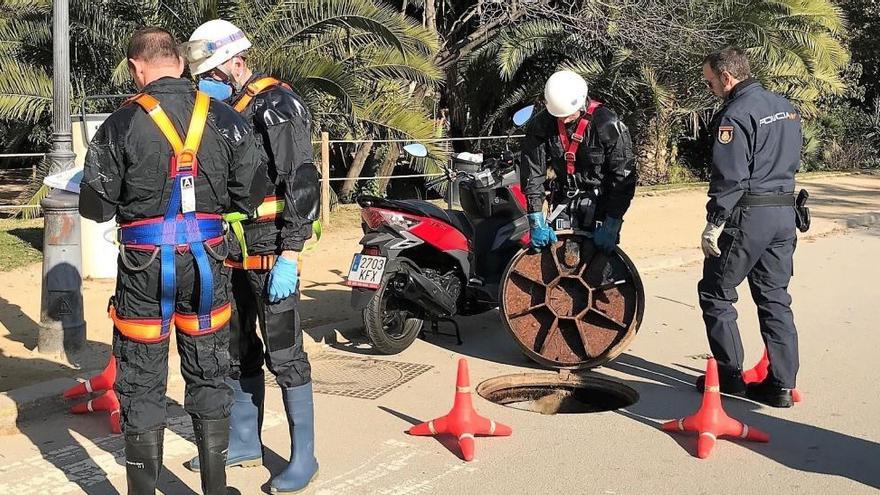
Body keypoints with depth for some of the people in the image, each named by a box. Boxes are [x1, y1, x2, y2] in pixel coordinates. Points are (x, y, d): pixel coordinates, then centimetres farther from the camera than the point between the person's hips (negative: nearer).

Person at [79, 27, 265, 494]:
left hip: (144, 264, -2)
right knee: (209, 377, 15)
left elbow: (96, 206, -6)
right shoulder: (225, 119, -2)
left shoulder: (122, 125, -9)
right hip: (206, 263, 3)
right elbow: (250, 196, -1)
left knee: (141, 384, 9)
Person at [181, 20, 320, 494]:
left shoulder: (277, 106, -12)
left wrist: (289, 258, -22)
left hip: (270, 252, -8)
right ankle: (245, 441, 29)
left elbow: (302, 184, -17)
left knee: (284, 353, -3)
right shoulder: (222, 110, 14)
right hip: (232, 251, 8)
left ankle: (303, 456, 7)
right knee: (237, 349, 16)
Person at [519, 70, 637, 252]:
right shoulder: (540, 124, -11)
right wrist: (536, 221, -15)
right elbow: (532, 172, -8)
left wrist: (611, 225, -21)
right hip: (564, 199, 3)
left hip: (601, 201, -3)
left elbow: (624, 177, -17)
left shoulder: (608, 125, -20)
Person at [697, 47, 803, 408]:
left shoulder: (735, 114, -15)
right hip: (785, 214, 8)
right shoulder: (785, 107, 12)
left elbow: (730, 176, -20)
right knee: (775, 298, 11)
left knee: (715, 294, 6)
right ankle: (781, 384, 11)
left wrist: (714, 224, -16)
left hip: (747, 215, -8)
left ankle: (729, 374, 9)